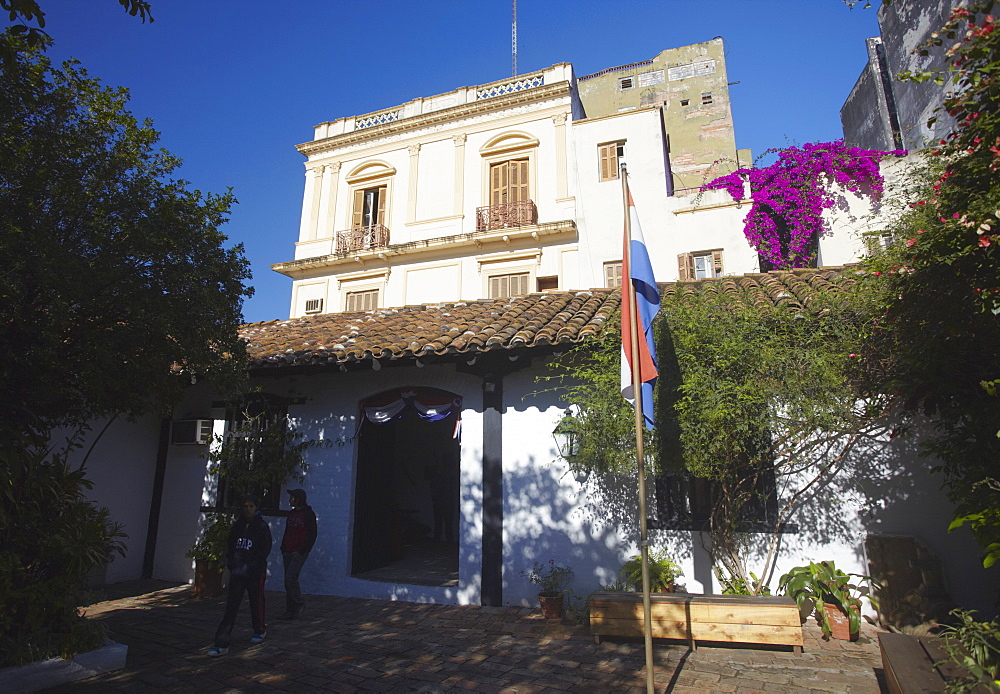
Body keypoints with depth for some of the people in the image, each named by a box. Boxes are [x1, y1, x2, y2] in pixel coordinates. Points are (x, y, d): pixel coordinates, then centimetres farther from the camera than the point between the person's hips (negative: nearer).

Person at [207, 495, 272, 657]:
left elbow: (265, 551, -10)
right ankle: (222, 644, -2)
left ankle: (260, 630, 33)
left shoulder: (262, 527, -7)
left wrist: (248, 567, -17)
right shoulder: (238, 525, 7)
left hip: (255, 572, -3)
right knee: (231, 605, -3)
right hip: (237, 572, 3)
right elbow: (230, 546, 13)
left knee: (256, 602, 10)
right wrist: (230, 562, -4)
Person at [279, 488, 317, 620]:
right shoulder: (291, 513, 15)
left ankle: (299, 604, 5)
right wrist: (283, 549, 10)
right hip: (288, 553, 7)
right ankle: (290, 610, 17)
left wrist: (301, 551, -15)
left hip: (299, 553, -7)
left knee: (290, 578, -14)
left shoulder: (308, 514, -7)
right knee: (288, 580, 8)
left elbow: (312, 535, -10)